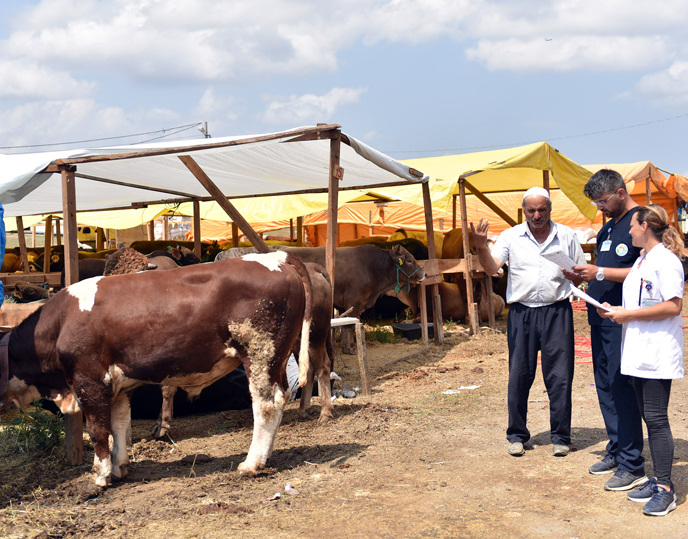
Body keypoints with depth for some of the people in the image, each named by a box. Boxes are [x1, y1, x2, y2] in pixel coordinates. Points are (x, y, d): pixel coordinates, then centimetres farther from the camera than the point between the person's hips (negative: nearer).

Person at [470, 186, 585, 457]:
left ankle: (560, 437, 15)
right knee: (519, 376, 4)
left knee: (559, 376, 2)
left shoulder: (566, 235, 8)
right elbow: (492, 268, -6)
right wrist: (481, 248, -25)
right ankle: (517, 435, 18)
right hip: (522, 313, 0)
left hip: (557, 312, 0)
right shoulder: (511, 236, 5)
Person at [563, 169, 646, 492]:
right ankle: (615, 451, 24)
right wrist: (584, 274, 6)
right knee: (605, 387, 13)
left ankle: (632, 465, -1)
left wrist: (601, 272, -19)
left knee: (621, 387, -8)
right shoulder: (608, 227, 18)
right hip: (601, 317, 9)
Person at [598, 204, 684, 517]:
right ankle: (657, 480, 21)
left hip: (658, 353, -9)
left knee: (656, 418, -7)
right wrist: (616, 312, 10)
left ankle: (665, 489, 0)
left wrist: (628, 315, -17)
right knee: (648, 417, 13)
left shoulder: (666, 261, -13)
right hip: (638, 351, 10)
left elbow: (673, 306, -21)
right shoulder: (641, 261, 17)